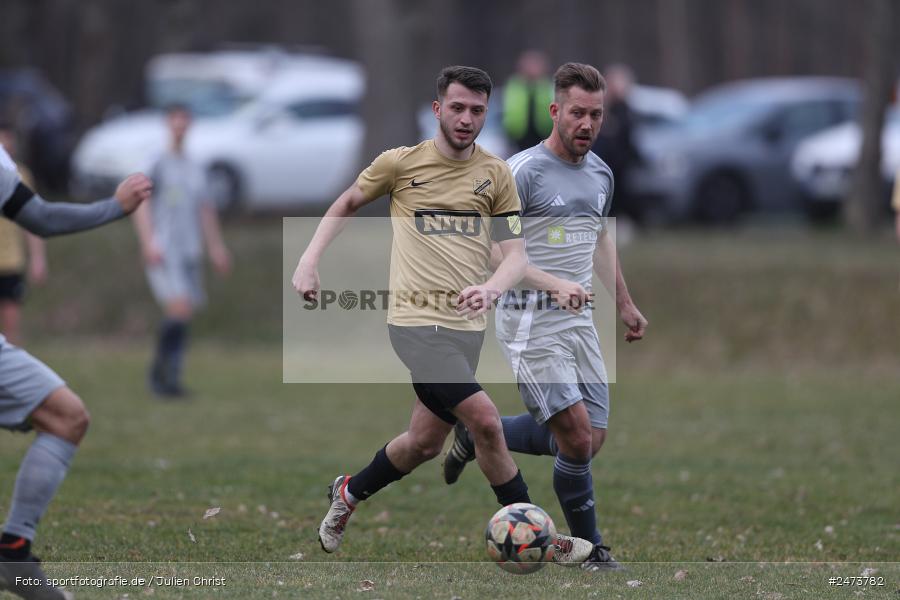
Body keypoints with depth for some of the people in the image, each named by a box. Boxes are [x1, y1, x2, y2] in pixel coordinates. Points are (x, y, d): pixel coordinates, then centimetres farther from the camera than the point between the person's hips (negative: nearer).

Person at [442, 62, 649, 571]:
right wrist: (556, 284, -30)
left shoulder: (601, 174, 10)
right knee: (577, 435, -15)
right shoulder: (523, 172, -14)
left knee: (593, 438, 6)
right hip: (532, 324, -7)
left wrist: (625, 304, 32)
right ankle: (589, 548, 2)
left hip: (581, 321, 8)